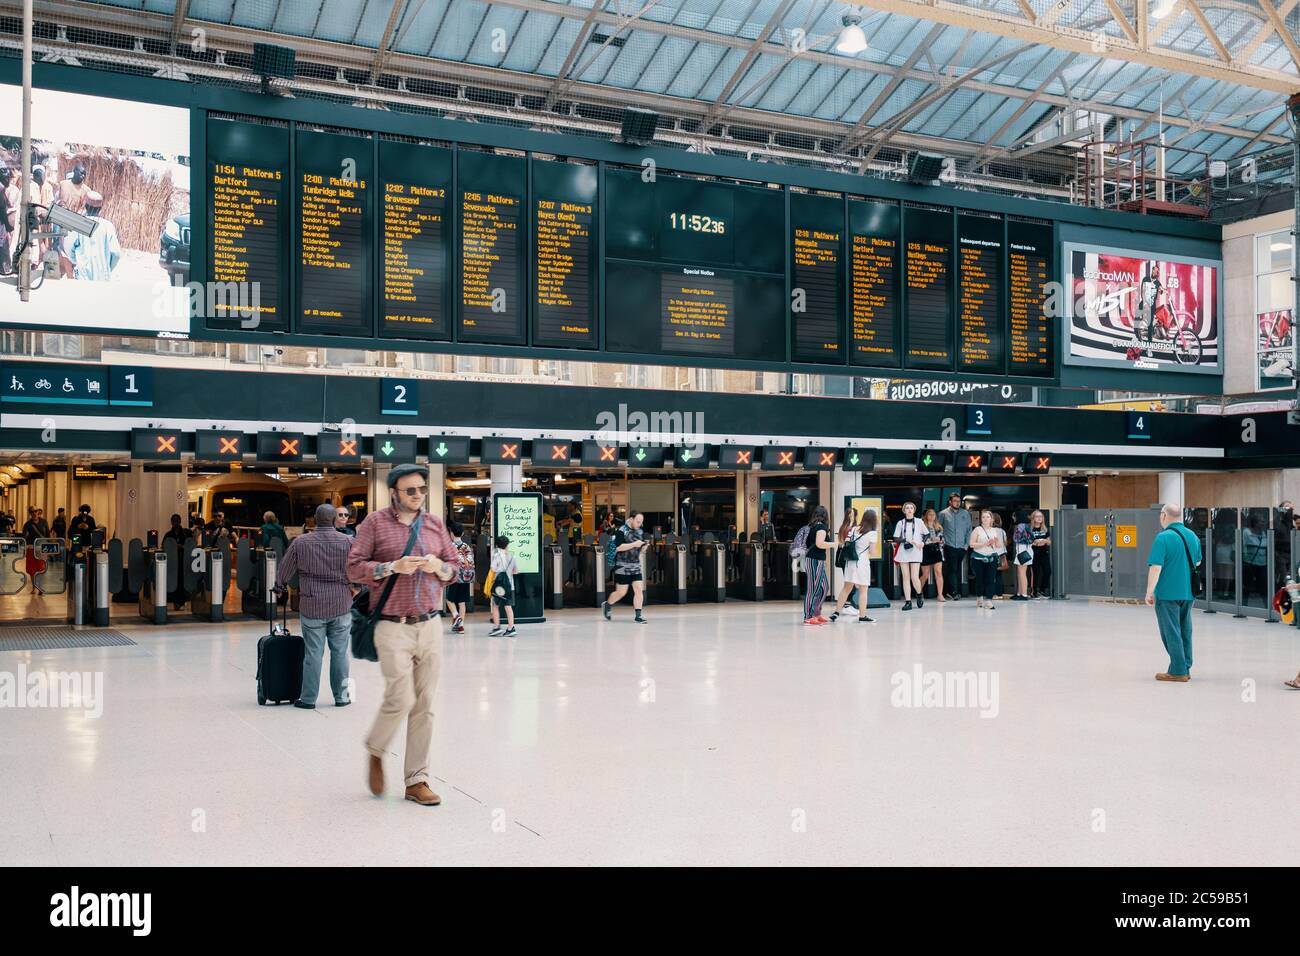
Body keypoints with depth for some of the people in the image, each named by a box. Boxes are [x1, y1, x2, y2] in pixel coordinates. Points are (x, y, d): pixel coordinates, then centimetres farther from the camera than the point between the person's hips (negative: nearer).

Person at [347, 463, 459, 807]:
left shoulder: (435, 524, 11)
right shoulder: (375, 522, -1)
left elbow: (453, 568, 16)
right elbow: (354, 568, -5)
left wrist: (440, 567, -6)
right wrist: (393, 566, -17)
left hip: (431, 625, 4)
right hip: (393, 627, -4)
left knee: (424, 706, 4)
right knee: (400, 699, -11)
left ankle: (417, 781, 14)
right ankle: (376, 751, 20)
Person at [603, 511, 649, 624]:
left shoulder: (640, 532, 10)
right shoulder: (621, 531, -10)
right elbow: (618, 547, -19)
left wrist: (645, 545, -6)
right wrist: (634, 544, -23)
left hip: (636, 566, 6)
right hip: (622, 566, -6)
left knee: (639, 589, -5)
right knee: (621, 592, 1)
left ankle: (638, 615, 0)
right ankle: (607, 605, 28)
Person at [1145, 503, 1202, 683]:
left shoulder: (1163, 538, -16)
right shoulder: (1193, 536, 7)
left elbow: (1156, 567, -20)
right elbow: (1197, 562, 20)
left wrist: (1149, 592, -15)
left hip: (1167, 594, -7)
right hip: (1188, 593, 7)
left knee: (1171, 633, 0)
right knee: (1185, 631, 15)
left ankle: (1177, 671, 1)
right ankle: (1185, 668, 21)